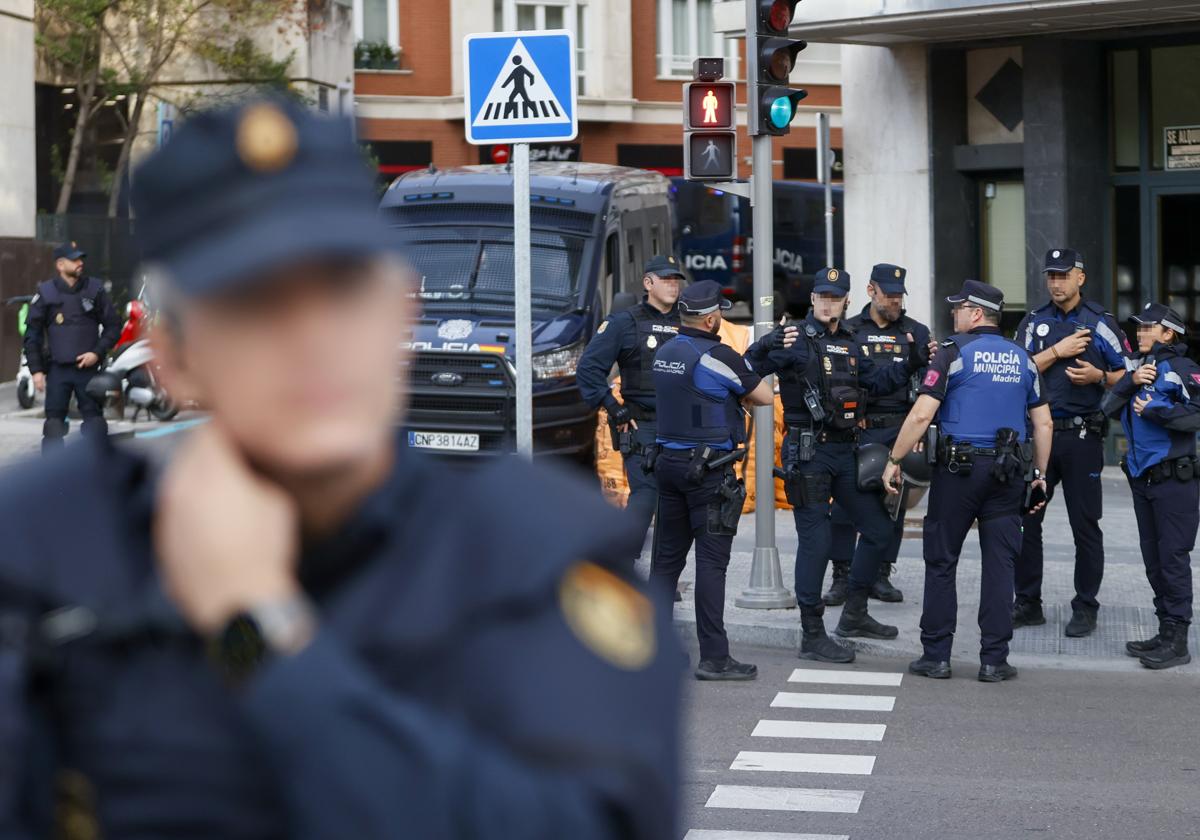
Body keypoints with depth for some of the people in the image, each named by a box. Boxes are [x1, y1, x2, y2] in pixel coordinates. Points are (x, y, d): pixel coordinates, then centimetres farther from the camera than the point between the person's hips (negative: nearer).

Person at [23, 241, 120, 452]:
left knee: (94, 422, 2)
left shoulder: (95, 289, 3)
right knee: (54, 423, 0)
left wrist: (98, 353, -6)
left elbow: (113, 326, 7)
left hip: (88, 368, 1)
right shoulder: (46, 292, 2)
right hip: (57, 369, 0)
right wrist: (36, 370, -2)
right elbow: (32, 334, 5)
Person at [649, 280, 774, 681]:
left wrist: (732, 390, 13)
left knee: (667, 556, 12)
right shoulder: (716, 357, -14)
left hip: (669, 462, 8)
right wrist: (741, 388, 15)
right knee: (711, 560, -5)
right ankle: (714, 657, -4)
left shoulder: (665, 352, 10)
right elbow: (764, 396, -5)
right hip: (709, 467, -7)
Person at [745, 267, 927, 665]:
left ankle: (854, 615, 27)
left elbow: (877, 380, 23)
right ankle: (812, 636, 2)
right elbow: (747, 369, -20)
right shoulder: (795, 341, -9)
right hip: (808, 452, -7)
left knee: (878, 530, 13)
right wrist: (766, 346, -39)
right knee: (815, 541, -6)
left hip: (846, 452, 8)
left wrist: (910, 365, 10)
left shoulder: (849, 345, 13)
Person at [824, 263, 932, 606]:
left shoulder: (916, 333, 10)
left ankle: (880, 576, 14)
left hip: (898, 433, 1)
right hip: (854, 432, -1)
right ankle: (842, 578, 3)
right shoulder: (848, 331, 8)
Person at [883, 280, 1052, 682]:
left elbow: (921, 415, -12)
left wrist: (894, 461, -4)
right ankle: (994, 660, 4)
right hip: (1008, 472, 4)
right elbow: (1043, 423, 12)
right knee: (1000, 564, 5)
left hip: (959, 468, -4)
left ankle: (936, 656, 6)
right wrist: (1040, 472, 20)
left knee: (941, 561, 5)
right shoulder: (1022, 358, 10)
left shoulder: (954, 351, -6)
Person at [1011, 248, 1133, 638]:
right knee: (1025, 519, 4)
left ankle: (1085, 608, 9)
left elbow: (1128, 375, 2)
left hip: (1082, 435, -3)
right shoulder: (1034, 322, 10)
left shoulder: (1100, 323, 1)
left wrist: (1099, 376, -15)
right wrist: (1057, 352, -9)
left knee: (1085, 525, 1)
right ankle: (1027, 604, 14)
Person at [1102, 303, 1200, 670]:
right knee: (1153, 560, 12)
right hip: (1143, 480, 8)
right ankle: (1165, 632, 20)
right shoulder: (1140, 367, 17)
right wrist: (1131, 381, -8)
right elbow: (1110, 408, 7)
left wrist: (1155, 410, -18)